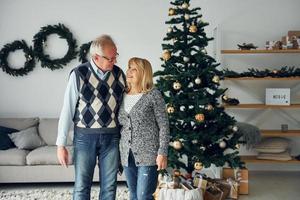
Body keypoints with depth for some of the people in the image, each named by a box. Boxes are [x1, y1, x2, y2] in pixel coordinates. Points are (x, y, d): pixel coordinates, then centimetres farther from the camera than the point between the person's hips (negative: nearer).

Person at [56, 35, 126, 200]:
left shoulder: (119, 74, 0)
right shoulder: (79, 74, -10)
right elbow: (67, 110, -7)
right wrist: (61, 144, -7)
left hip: (111, 137, 3)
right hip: (85, 137, -3)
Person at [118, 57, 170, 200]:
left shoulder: (153, 95, -7)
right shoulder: (123, 96, 8)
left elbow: (164, 126, -7)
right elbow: (119, 125, 14)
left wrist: (162, 153, -13)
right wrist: (117, 151, 12)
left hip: (148, 154, -5)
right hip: (127, 155, 5)